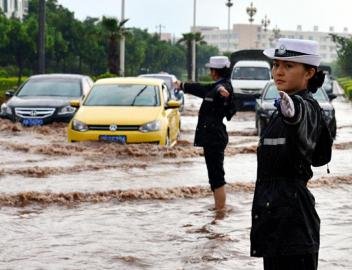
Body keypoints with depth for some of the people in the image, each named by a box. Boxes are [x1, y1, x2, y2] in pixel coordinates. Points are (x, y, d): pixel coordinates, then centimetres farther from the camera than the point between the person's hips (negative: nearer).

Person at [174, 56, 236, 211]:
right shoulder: (215, 87, 16)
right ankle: (219, 208, 19)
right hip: (212, 136, 10)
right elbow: (200, 89, 36)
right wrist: (182, 86, 52)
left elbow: (221, 89, -40)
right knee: (215, 176, 13)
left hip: (214, 137, -10)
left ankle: (220, 209, -10)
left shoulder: (223, 86, -14)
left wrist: (222, 91, -65)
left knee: (216, 176, -10)